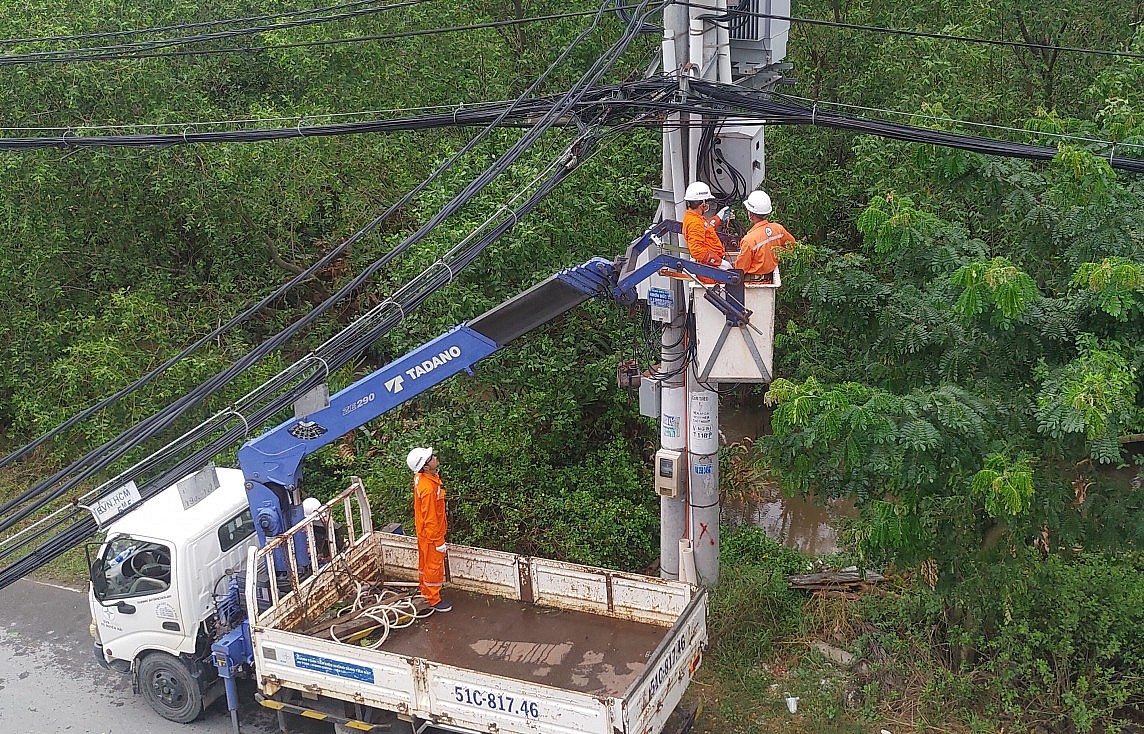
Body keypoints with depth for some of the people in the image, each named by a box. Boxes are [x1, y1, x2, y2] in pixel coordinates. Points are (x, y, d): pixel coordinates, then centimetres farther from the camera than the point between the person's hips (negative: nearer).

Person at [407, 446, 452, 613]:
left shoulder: (420, 477, -6)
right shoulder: (428, 488, -35)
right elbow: (430, 519, -28)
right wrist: (439, 542, -19)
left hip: (423, 530, 9)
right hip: (431, 534, -9)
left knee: (424, 562, 23)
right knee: (434, 566, 8)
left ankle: (425, 592, 41)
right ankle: (434, 601, 22)